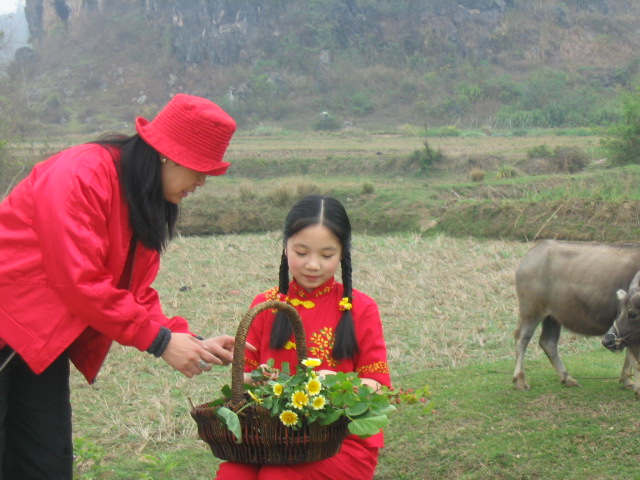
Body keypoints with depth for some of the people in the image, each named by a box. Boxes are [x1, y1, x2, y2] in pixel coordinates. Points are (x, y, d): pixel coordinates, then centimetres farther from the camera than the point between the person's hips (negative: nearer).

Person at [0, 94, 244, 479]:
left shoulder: (149, 206, 8)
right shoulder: (81, 173, -21)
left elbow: (138, 294, 5)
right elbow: (78, 281, -25)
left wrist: (193, 344, -10)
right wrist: (160, 340, -21)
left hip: (44, 345, 9)